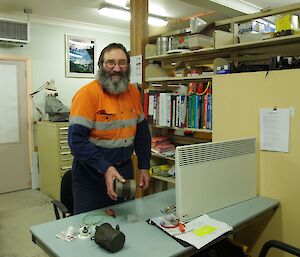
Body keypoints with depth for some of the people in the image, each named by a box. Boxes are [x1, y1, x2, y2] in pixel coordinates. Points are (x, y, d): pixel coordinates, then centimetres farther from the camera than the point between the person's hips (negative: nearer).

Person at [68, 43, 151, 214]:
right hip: (91, 173, -5)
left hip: (125, 169, 6)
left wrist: (144, 166, 8)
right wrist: (104, 168, -27)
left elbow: (142, 131, 10)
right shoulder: (88, 94, -16)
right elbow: (77, 140, -21)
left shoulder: (133, 92, 3)